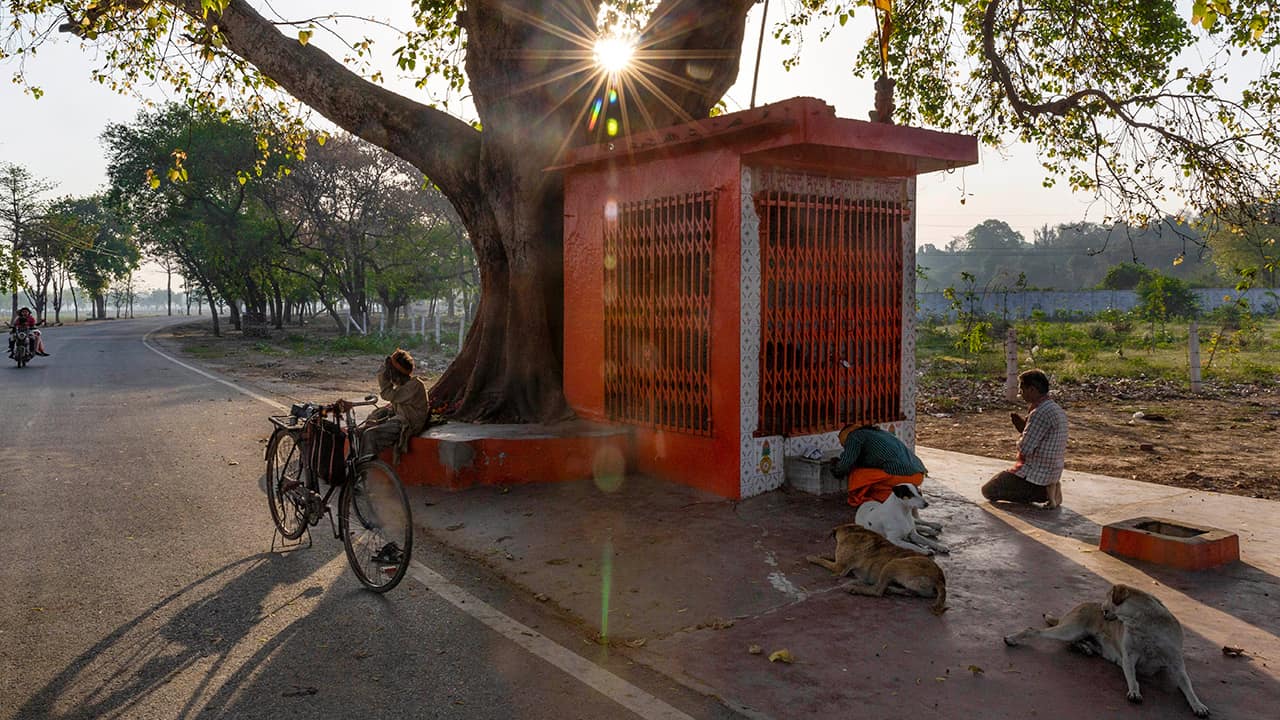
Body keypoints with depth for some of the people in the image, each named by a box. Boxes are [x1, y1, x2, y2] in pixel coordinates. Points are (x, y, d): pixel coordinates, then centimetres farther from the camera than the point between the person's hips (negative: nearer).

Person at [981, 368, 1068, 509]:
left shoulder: (1040, 413, -23)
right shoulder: (1056, 409, 9)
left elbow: (1025, 449, -24)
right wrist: (1023, 426, 3)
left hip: (1036, 474, -10)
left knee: (988, 490, -3)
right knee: (999, 478, 29)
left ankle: (1043, 493, -8)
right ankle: (1047, 488, 9)